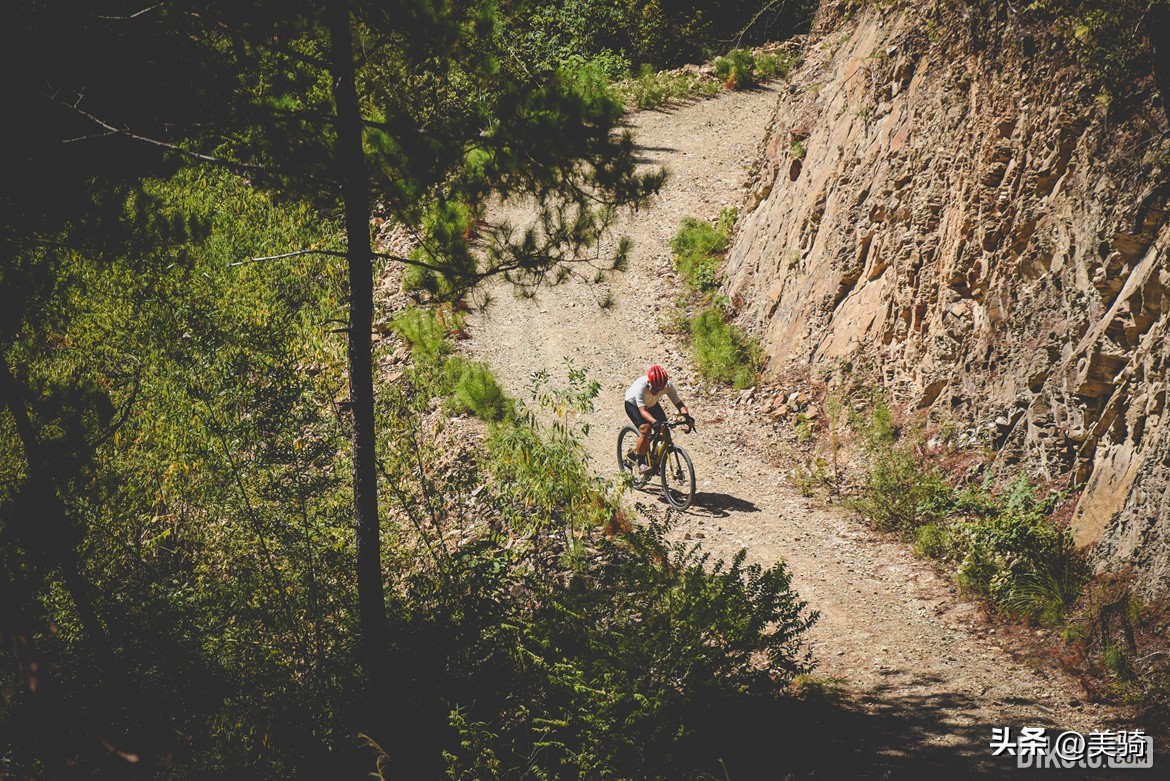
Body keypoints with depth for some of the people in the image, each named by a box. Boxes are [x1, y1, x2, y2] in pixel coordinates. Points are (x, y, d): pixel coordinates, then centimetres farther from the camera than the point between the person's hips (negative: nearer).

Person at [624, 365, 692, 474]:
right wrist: (655, 422, -64)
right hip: (633, 404, -5)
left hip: (652, 404, 5)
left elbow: (679, 403, -28)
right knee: (645, 428, -27)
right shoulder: (641, 386, -41)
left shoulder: (668, 385, -29)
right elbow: (643, 411, -47)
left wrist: (686, 416, -48)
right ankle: (641, 463, -14)